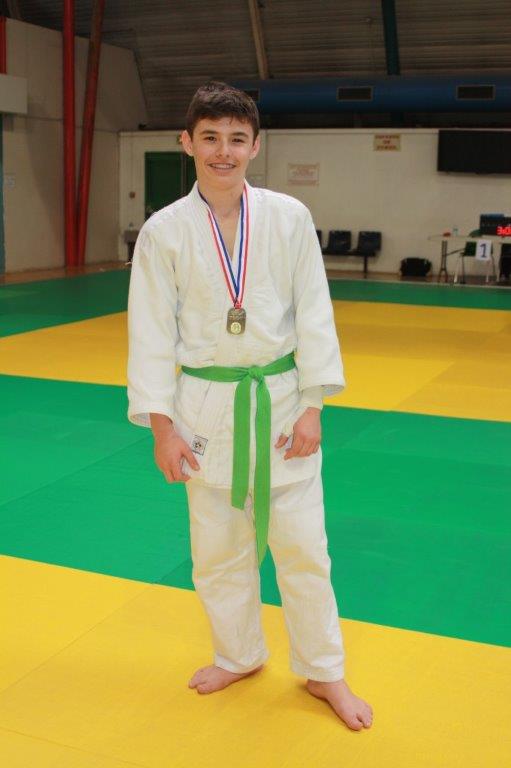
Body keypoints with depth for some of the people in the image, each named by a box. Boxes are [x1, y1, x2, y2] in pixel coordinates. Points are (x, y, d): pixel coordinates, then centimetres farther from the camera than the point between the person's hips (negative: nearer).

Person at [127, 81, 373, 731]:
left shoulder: (289, 218, -5)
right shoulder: (164, 231, -5)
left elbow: (313, 315, -3)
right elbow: (152, 332, -3)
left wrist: (312, 408, -6)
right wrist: (162, 427, -5)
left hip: (281, 399, 0)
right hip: (207, 407, 1)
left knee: (302, 547, 7)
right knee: (217, 550, 14)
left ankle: (324, 672, 27)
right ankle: (239, 656, 39)